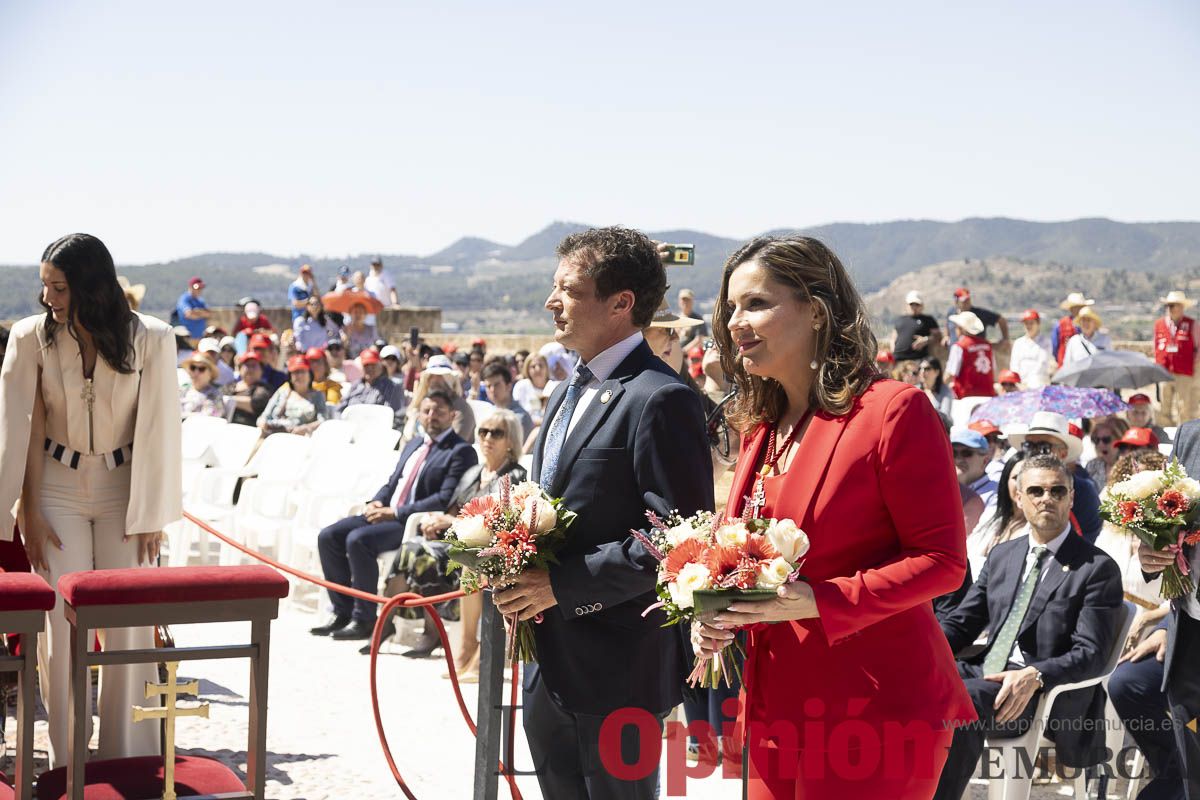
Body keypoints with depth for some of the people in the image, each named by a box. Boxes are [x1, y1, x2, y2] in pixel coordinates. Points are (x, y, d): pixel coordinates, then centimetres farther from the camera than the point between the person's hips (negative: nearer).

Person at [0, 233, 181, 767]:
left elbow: (157, 433, -5)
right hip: (57, 488, 0)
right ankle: (67, 765, 7)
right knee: (60, 627, -4)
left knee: (130, 625, 0)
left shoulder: (150, 340, -9)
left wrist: (150, 517, -5)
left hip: (125, 490, 0)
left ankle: (129, 761, 12)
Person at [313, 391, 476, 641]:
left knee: (358, 540, -29)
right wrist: (377, 503, 2)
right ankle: (342, 612, 0)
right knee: (328, 536, -6)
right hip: (385, 513, 9)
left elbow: (445, 500, -16)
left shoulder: (461, 452, -6)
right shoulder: (413, 446, 22)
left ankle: (364, 620, -18)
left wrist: (395, 513, -17)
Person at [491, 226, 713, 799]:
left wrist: (561, 585, -20)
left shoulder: (660, 401, -16)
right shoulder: (568, 394, 15)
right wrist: (521, 574, 3)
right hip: (550, 667, 9)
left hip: (617, 672, -9)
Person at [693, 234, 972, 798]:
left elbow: (942, 560, -13)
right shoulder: (760, 425, 14)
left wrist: (818, 602, -22)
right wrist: (716, 616, 1)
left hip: (873, 709, -7)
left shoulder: (893, 410, -11)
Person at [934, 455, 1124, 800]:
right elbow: (962, 621, 18)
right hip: (982, 674, 6)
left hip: (1041, 694, -6)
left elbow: (1090, 653, -9)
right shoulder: (1001, 555, 19)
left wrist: (1034, 676, -28)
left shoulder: (1098, 568, 0)